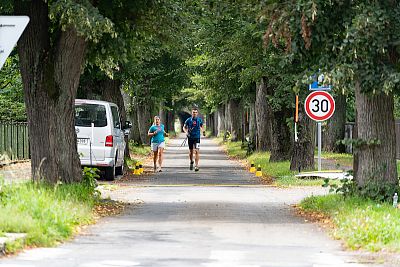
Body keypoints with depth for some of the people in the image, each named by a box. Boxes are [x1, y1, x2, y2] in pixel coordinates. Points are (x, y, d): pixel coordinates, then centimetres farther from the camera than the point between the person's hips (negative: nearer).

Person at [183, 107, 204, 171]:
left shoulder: (199, 120, 2)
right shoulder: (188, 120, 0)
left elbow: (201, 127, 18)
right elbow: (184, 127, 9)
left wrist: (203, 131, -2)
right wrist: (186, 132, -10)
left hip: (197, 137, -1)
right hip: (190, 137, 1)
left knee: (197, 151, -14)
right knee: (191, 151, 11)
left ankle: (196, 165, -15)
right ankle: (191, 162, 39)